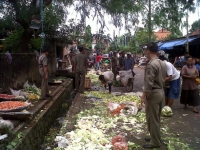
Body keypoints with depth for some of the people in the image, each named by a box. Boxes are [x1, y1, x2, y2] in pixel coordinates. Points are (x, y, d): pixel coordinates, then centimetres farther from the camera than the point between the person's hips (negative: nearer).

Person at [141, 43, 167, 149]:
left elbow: (148, 83, -24)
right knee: (156, 118, 20)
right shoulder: (163, 63, 8)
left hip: (153, 93, -9)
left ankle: (155, 142, 12)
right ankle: (155, 137, 32)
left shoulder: (151, 64, -20)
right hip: (161, 92, 9)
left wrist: (143, 96, -19)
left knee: (152, 118, 2)